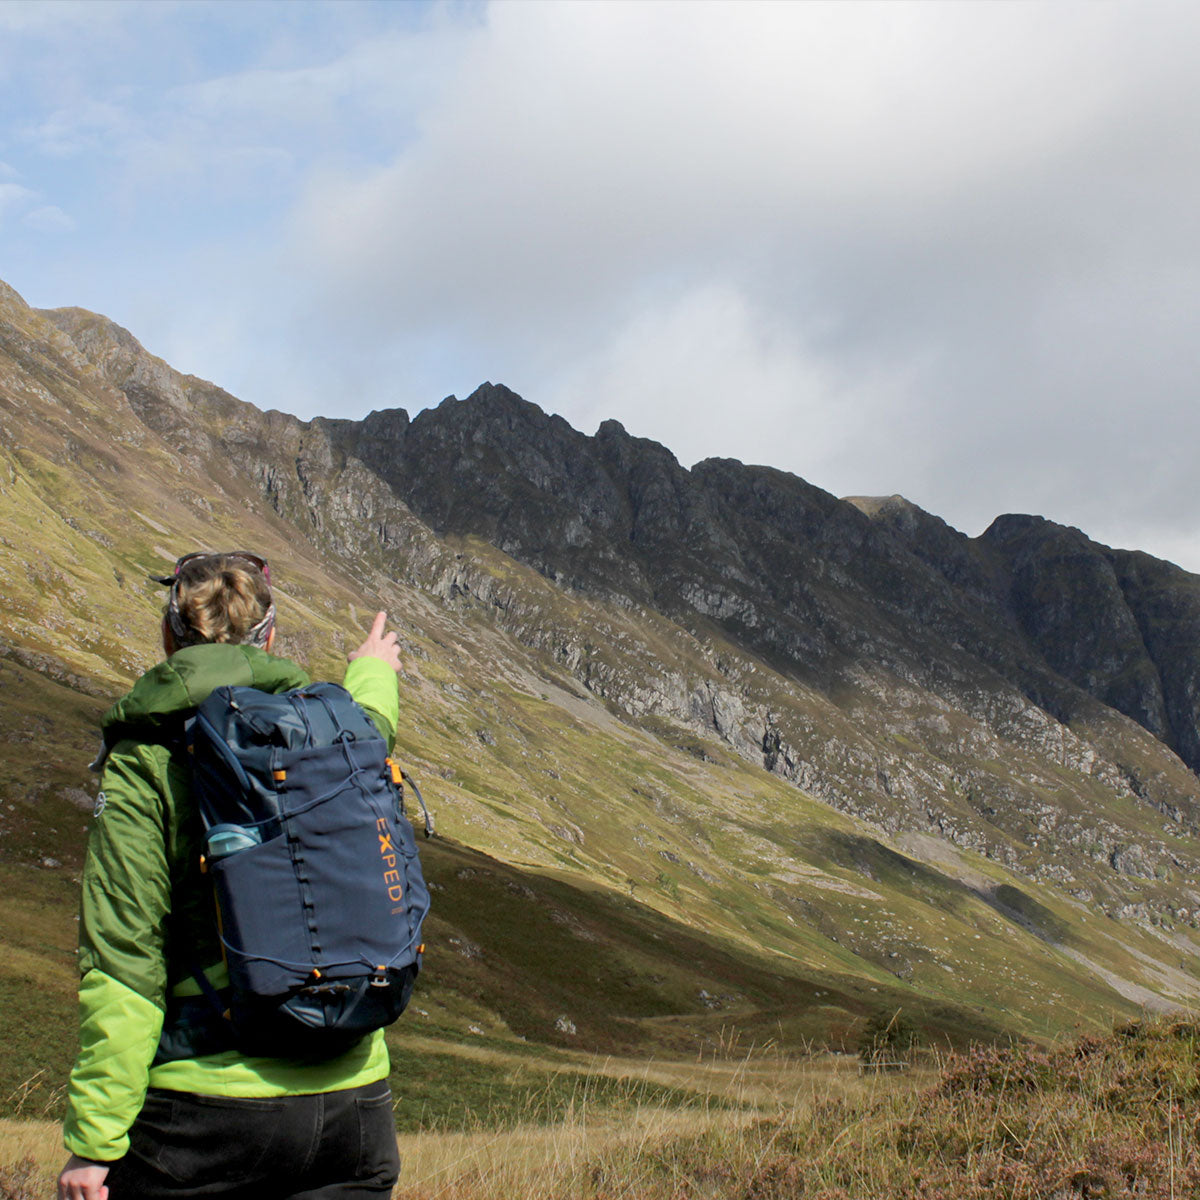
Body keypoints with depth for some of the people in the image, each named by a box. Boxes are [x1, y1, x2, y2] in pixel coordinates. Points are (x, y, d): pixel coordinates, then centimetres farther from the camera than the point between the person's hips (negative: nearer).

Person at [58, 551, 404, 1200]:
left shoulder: (146, 760, -6)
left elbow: (123, 964, -12)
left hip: (205, 1107, -4)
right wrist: (373, 672, 58)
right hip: (354, 1102, 4)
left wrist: (94, 1141, -8)